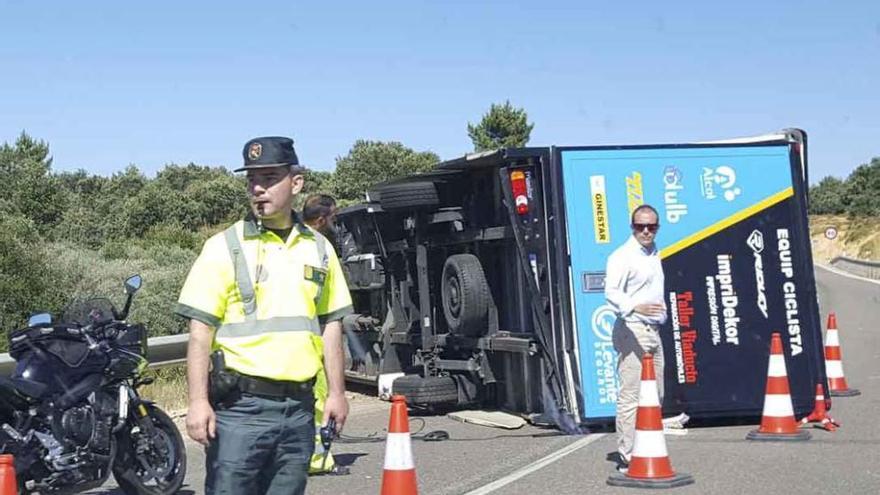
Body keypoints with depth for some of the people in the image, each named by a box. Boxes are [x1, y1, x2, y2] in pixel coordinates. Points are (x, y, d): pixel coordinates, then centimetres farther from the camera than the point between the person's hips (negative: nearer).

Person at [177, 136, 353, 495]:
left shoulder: (318, 248, 11)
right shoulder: (225, 247, -3)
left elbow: (330, 325, 17)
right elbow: (200, 331, -6)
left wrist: (336, 392, 12)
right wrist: (198, 401, -14)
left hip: (298, 407, 4)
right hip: (240, 407, -4)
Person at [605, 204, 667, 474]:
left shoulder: (653, 254, 17)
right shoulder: (622, 256, -12)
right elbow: (611, 292, -26)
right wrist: (635, 307, -42)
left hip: (653, 331, 9)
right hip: (632, 331, -9)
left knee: (654, 396, 13)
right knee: (631, 396, -12)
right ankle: (627, 457, -10)